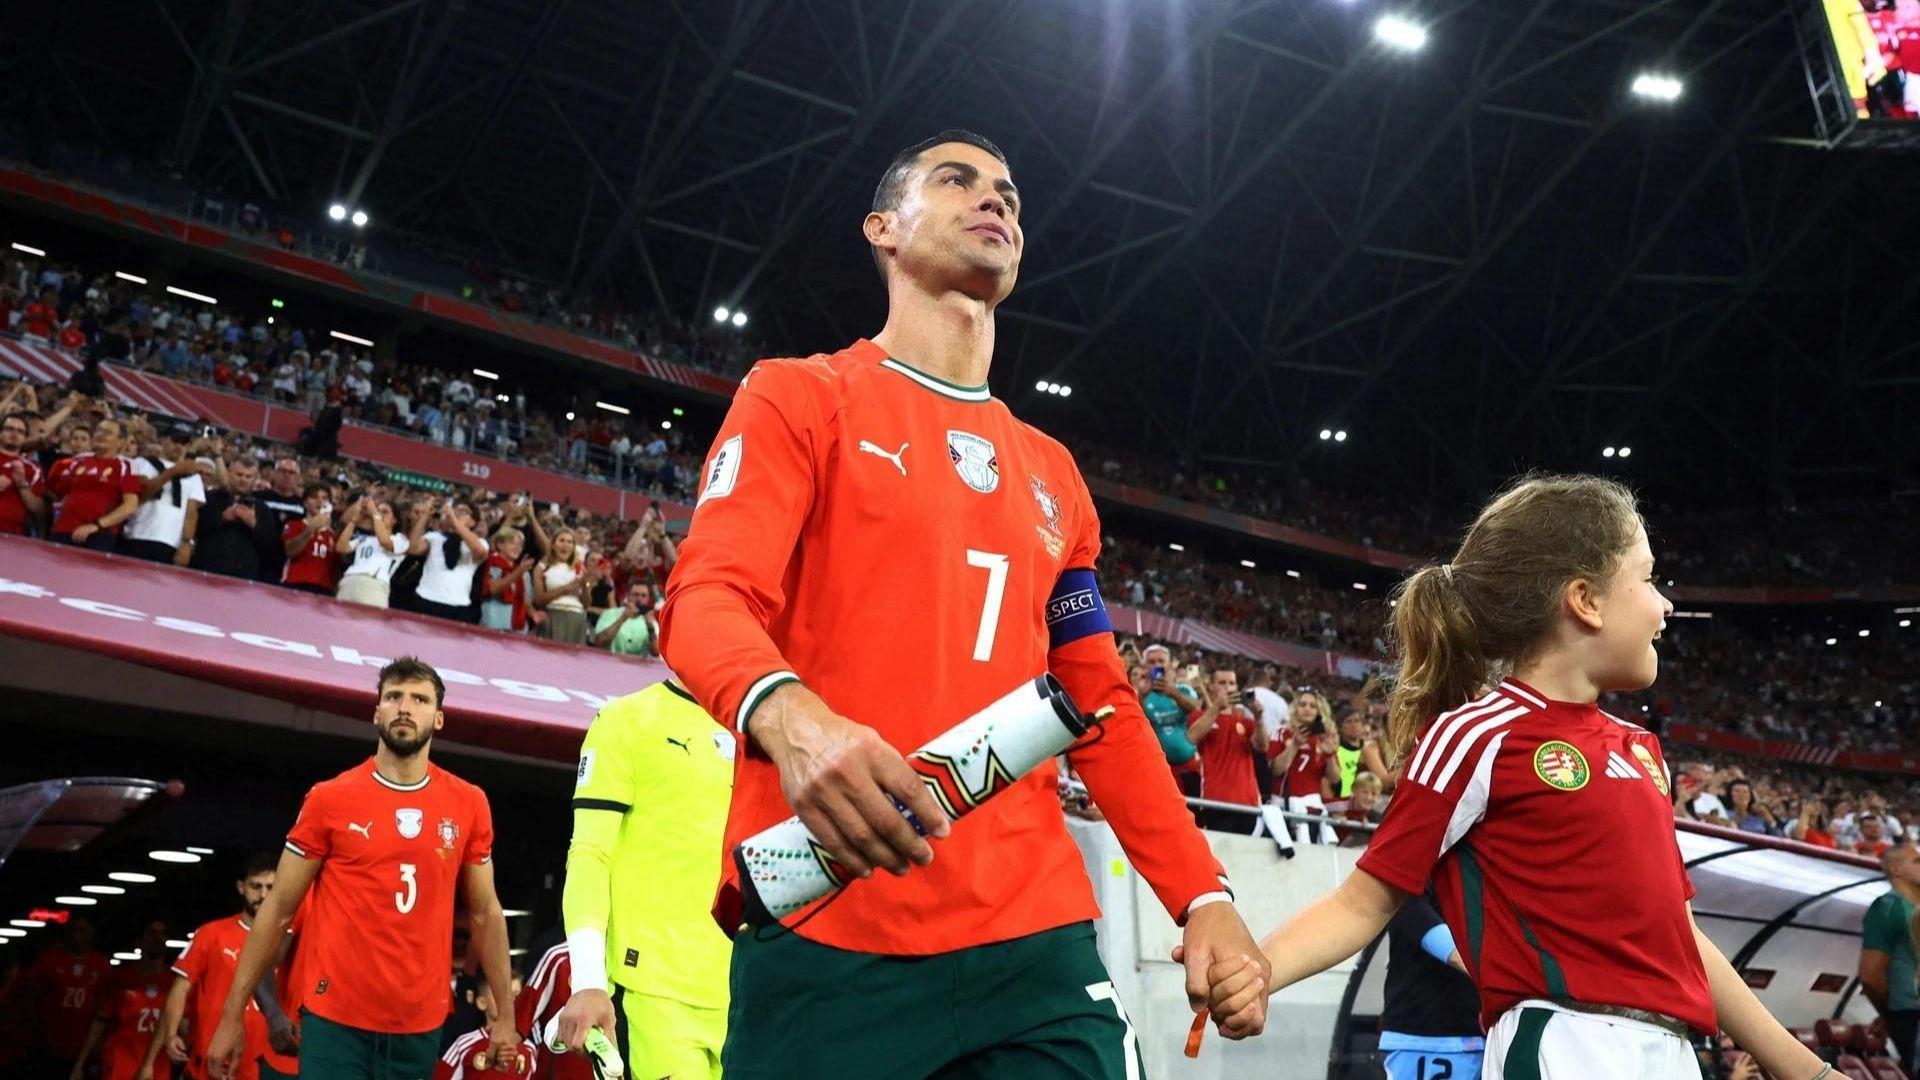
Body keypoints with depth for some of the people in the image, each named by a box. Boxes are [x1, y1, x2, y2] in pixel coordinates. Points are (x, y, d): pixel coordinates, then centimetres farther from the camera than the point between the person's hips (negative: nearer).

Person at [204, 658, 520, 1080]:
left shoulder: (469, 804, 3)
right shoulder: (330, 799, -2)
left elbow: (485, 912, 9)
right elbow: (278, 910, 3)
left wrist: (505, 1014, 7)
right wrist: (232, 1014, 1)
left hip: (421, 1026, 2)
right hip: (335, 1019, -2)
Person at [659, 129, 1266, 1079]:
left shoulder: (1052, 472, 19)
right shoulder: (800, 397, 4)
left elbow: (1102, 709, 18)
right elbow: (708, 598, -10)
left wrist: (1202, 894, 8)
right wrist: (788, 714, -32)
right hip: (828, 940, -4)